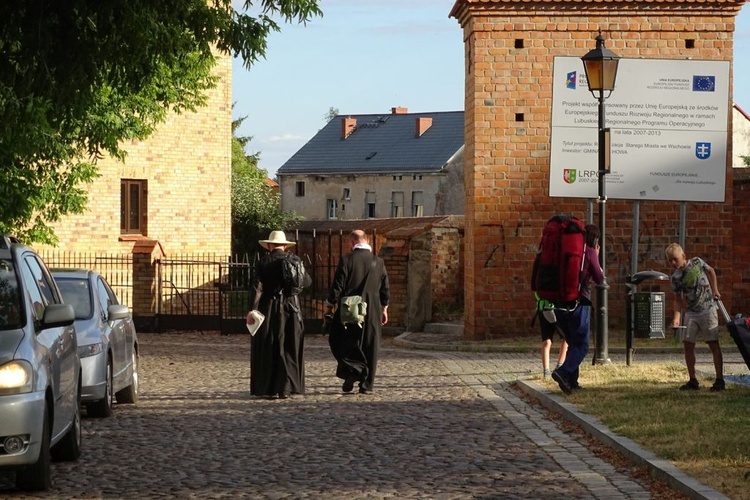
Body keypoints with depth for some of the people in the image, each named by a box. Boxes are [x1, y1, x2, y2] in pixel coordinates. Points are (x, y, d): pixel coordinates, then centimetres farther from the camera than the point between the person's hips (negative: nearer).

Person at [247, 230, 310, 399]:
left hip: (269, 308, -1)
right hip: (291, 309, 1)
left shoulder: (264, 261, -4)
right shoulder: (294, 259, 0)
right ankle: (285, 388, 6)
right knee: (289, 349, 9)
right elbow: (307, 282, 2)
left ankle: (268, 389, 9)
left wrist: (253, 310, -13)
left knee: (267, 350, 8)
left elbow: (258, 287, -11)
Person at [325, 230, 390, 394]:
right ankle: (367, 384, 9)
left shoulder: (346, 260, -9)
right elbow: (385, 289, 8)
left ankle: (352, 369, -8)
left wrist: (330, 307, 1)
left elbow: (337, 286, -9)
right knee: (370, 347, 9)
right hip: (372, 312, 3)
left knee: (338, 342, 11)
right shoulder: (378, 262, 1)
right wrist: (384, 309, 19)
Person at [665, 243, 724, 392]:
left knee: (714, 344, -5)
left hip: (708, 309, -2)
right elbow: (678, 300, -2)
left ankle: (719, 380, -3)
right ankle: (693, 381, 7)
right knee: (688, 345, -2)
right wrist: (676, 318, -16)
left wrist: (715, 290, 8)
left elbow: (711, 271, 15)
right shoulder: (675, 278, -3)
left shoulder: (697, 262, -5)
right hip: (690, 313, 2)